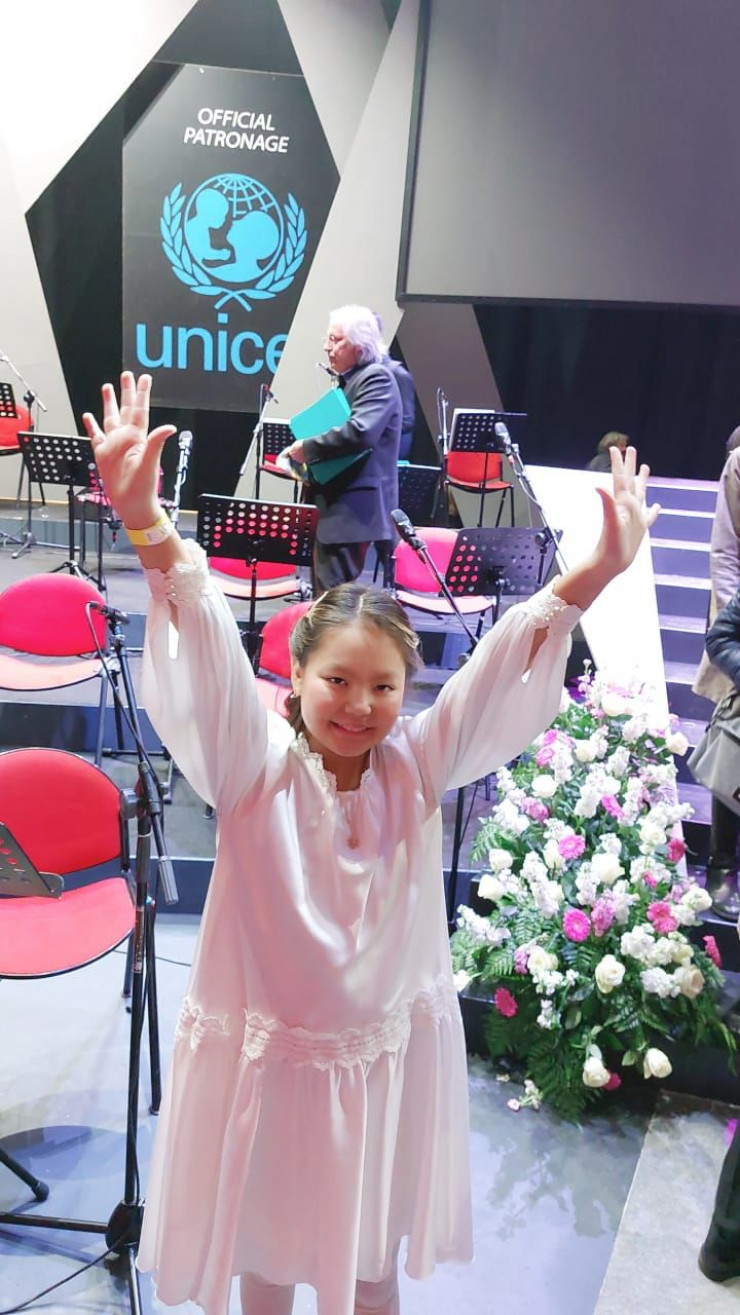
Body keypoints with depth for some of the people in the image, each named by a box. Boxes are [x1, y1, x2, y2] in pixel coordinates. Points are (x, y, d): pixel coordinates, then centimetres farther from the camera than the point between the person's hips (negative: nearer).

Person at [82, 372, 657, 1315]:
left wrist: (597, 571, -31)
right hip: (266, 1056, -2)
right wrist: (146, 524, -47)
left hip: (390, 1055, 2)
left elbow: (505, 664, -19)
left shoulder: (419, 766, -11)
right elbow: (207, 649, -32)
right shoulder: (255, 766, -18)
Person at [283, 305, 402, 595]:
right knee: (324, 595, 16)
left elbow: (360, 433, -28)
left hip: (353, 509, -11)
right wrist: (305, 459, 12)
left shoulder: (376, 378, -12)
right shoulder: (349, 379, 19)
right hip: (334, 506, 11)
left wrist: (308, 448, -18)